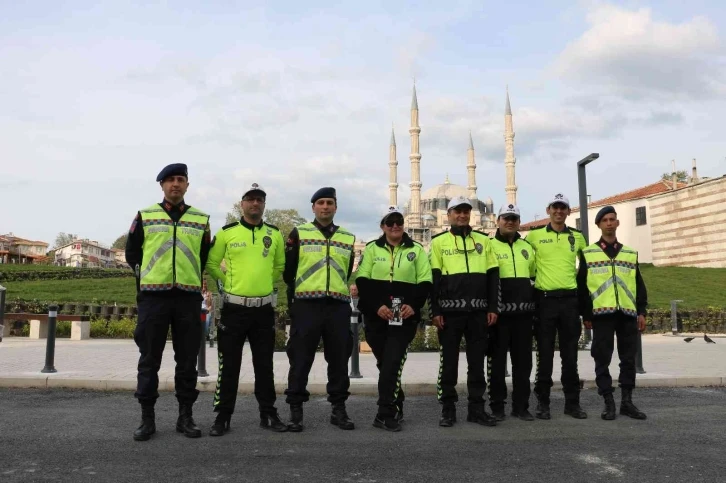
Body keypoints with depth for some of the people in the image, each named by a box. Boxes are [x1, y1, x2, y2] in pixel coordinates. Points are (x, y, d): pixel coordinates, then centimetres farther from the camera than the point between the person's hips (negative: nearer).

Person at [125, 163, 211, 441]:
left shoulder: (201, 220, 9)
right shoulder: (145, 216, 7)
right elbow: (132, 253, 14)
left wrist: (190, 277, 10)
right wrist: (146, 274, 11)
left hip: (189, 297, 1)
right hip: (153, 296, -1)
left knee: (187, 359, 5)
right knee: (149, 359, 2)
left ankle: (185, 416, 16)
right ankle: (147, 418, 12)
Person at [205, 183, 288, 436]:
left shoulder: (275, 234, 5)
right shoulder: (226, 233, -2)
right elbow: (211, 264, 6)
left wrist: (263, 282, 11)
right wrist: (229, 282, 4)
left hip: (264, 308, 2)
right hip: (234, 307, -2)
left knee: (264, 365, 10)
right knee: (229, 365, 4)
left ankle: (268, 414, 20)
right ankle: (223, 416, 14)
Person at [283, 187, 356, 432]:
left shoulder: (348, 238, 14)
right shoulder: (299, 233, 5)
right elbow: (287, 269, 7)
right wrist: (296, 295, 9)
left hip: (339, 306, 3)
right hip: (306, 306, -3)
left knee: (339, 359, 8)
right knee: (300, 359, 0)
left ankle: (339, 409, 19)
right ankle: (295, 410, 10)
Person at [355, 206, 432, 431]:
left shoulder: (416, 250, 8)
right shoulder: (372, 249, 7)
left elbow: (425, 282, 3)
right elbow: (362, 281, -1)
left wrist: (414, 305, -13)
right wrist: (377, 305, -14)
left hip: (404, 318, -1)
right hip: (376, 317, 2)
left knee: (392, 364, -10)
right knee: (385, 364, 11)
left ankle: (385, 413, -5)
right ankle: (395, 406, 28)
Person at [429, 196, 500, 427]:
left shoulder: (483, 240, 11)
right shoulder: (439, 242, 4)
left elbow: (493, 276, 10)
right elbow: (433, 278, 0)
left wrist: (493, 307, 2)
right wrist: (435, 311, -7)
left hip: (478, 310, 2)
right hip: (450, 310, -2)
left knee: (477, 360, 7)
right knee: (449, 360, 4)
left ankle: (477, 408, 16)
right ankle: (448, 408, 13)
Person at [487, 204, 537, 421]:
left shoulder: (527, 248, 15)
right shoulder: (489, 246, -1)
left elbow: (535, 277, 22)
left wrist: (535, 307, 17)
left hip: (523, 312, 5)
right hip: (499, 312, -4)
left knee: (523, 360, 8)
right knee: (497, 360, 2)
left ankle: (521, 405, 17)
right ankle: (497, 405, 11)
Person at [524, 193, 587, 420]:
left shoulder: (577, 237, 9)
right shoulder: (534, 235, 2)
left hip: (569, 299, 2)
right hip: (544, 299, -2)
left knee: (570, 354, 7)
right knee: (545, 354, 2)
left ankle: (572, 402, 16)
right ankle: (543, 403, 11)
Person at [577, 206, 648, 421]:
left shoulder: (630, 253, 15)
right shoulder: (588, 254, 6)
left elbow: (639, 285, 14)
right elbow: (582, 286, 3)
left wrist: (641, 311, 6)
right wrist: (586, 315, -2)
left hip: (628, 313, 3)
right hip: (602, 313, -3)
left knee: (628, 358, 6)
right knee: (602, 360, -1)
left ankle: (627, 402, 16)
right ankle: (609, 403, 7)